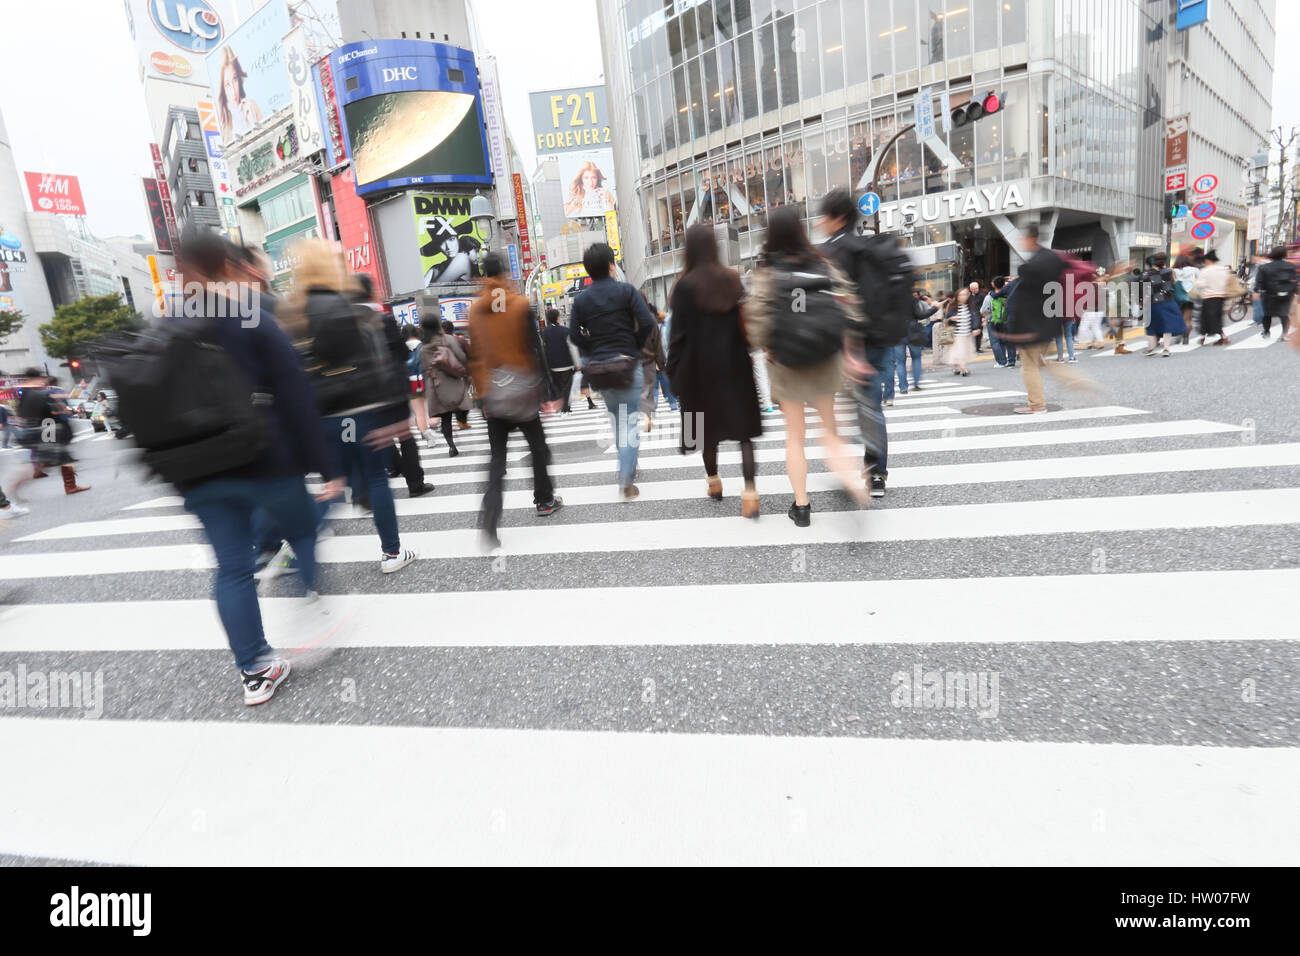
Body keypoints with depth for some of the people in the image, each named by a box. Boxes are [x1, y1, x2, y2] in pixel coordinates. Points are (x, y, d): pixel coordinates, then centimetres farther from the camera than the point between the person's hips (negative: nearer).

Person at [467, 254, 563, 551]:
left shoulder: (475, 311, 5)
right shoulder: (520, 305, -6)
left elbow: (475, 356, 7)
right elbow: (534, 349, -8)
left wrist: (481, 392, 13)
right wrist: (547, 388, -4)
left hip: (492, 395, 3)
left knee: (497, 458, 3)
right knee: (538, 446, 17)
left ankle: (489, 524, -10)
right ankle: (544, 501, 30)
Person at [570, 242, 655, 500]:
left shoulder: (581, 299, 4)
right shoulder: (626, 291, -5)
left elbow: (575, 335, -2)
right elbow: (647, 323, -13)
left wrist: (594, 352, 10)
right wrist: (636, 346, 2)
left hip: (598, 366, 4)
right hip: (627, 364, -4)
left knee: (615, 419, 20)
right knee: (629, 421, -1)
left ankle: (628, 466, 33)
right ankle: (626, 481, -5)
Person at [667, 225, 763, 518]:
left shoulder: (685, 285, -9)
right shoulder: (732, 279, 3)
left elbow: (679, 334, -10)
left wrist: (673, 372, -5)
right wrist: (744, 353, 15)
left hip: (700, 367, -2)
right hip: (734, 363, 2)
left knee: (707, 426, 15)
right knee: (743, 426, 2)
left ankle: (714, 481, 30)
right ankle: (750, 491, -9)